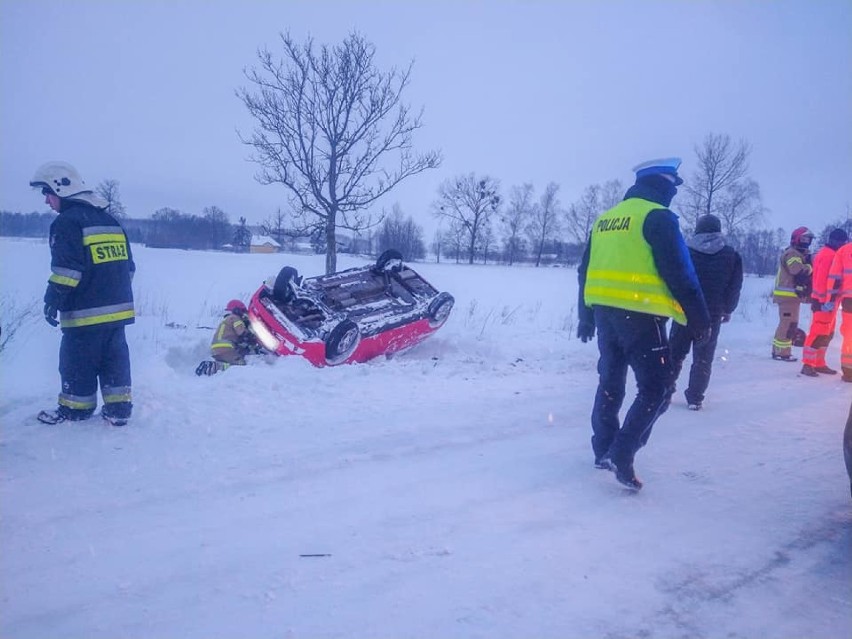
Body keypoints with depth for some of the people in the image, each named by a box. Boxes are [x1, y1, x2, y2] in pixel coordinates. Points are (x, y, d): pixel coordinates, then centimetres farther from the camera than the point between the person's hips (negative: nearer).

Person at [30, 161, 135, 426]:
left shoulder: (68, 221, -10)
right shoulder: (110, 221, 15)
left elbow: (66, 269, -18)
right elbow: (128, 265, 19)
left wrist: (53, 300, -11)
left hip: (85, 313, -7)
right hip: (118, 308, 8)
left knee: (78, 362, 6)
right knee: (114, 359, 11)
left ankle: (75, 409, 17)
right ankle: (118, 408, 13)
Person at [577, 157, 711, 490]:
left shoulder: (605, 219, 15)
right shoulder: (658, 217, -7)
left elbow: (586, 271, 17)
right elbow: (679, 274, -11)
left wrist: (586, 316, 23)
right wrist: (699, 318, -4)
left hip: (603, 311, 8)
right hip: (639, 315, -7)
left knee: (610, 382, 17)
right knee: (656, 387, -1)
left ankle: (604, 450, 25)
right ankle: (621, 455, -9)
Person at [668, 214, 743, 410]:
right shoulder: (731, 255, 1)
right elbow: (735, 287, 3)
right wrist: (728, 310, 15)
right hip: (712, 314, 0)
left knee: (675, 352, 13)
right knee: (703, 358, 6)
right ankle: (695, 398, 4)